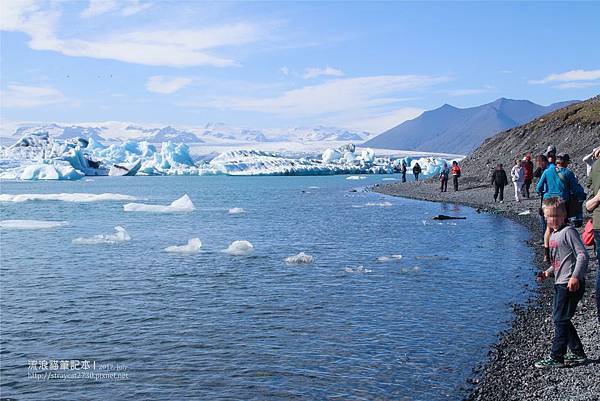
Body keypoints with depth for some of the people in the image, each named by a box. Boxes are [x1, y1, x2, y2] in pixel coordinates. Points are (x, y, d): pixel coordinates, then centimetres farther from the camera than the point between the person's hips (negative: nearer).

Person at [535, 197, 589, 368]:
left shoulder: (568, 231, -12)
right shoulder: (554, 235, 17)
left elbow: (583, 255, -19)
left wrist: (575, 277, -27)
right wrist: (548, 272, 12)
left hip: (571, 284, -10)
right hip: (560, 283, 10)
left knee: (561, 320, -6)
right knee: (560, 319, 14)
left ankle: (556, 357, 1)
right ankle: (578, 353, 25)